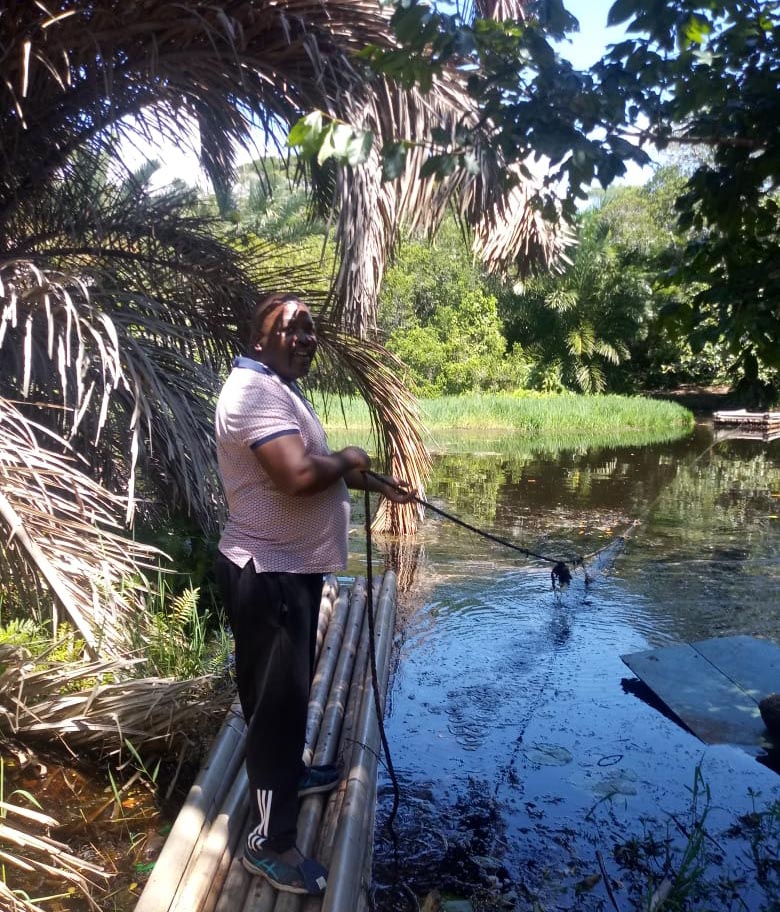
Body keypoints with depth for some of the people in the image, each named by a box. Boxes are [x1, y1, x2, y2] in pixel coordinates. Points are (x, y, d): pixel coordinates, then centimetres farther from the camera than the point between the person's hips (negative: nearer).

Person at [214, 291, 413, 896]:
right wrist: (346, 460, -15)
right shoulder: (255, 390, -21)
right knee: (276, 698, -1)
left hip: (293, 567, 11)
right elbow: (299, 474, -35)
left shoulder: (283, 389, 14)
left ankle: (289, 773, 47)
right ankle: (270, 841, 14)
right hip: (267, 573, -11)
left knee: (293, 688, 26)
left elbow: (313, 468, 25)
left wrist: (373, 484, 20)